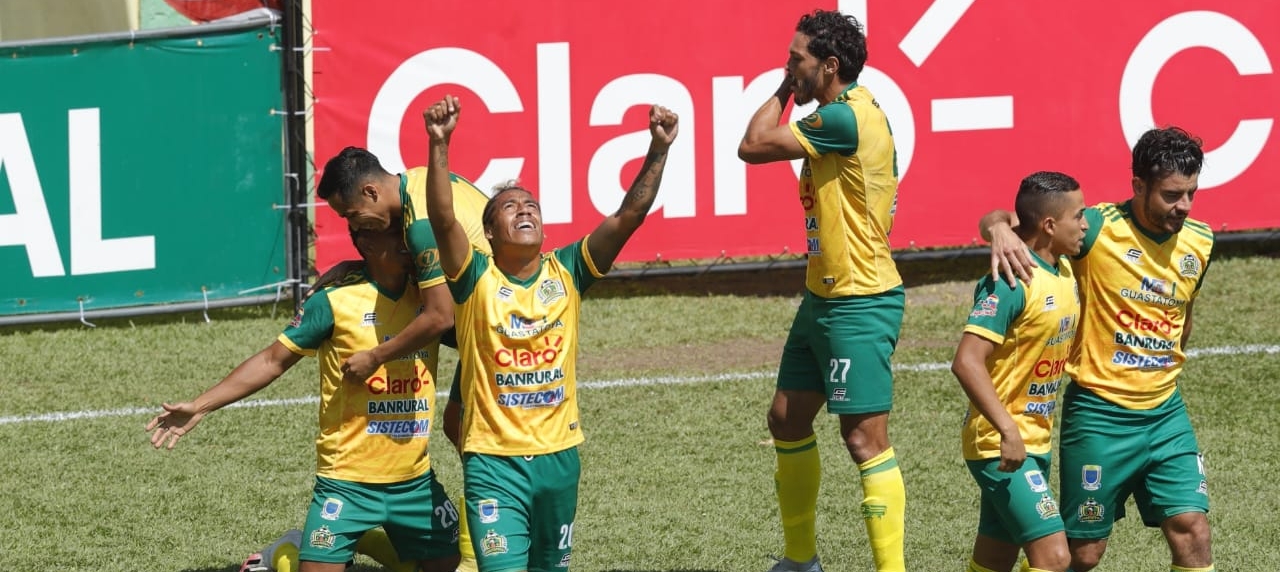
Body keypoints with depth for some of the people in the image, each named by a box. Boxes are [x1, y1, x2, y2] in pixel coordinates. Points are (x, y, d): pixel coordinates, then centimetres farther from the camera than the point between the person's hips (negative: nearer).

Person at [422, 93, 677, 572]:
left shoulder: (566, 273, 2)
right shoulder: (477, 278, -6)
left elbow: (628, 217, -7)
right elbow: (443, 219, -22)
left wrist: (658, 151, -18)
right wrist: (439, 146, -35)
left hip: (559, 455, 4)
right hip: (494, 461, -4)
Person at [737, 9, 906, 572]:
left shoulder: (846, 118, -21)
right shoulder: (840, 114, 10)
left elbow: (753, 146, -17)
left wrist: (784, 91, -4)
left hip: (859, 303, -11)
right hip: (823, 297, 11)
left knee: (865, 438, -10)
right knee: (787, 419, 16)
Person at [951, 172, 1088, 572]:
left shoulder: (1064, 272, 7)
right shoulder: (1013, 282, -20)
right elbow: (967, 362, -26)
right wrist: (1008, 431, -30)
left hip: (1034, 444, 9)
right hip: (1000, 446, -9)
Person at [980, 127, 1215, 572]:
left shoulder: (1199, 242, 3)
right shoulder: (1099, 228, -14)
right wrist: (1000, 228, -38)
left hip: (1164, 413, 5)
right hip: (1099, 413, -4)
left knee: (1191, 528, -7)